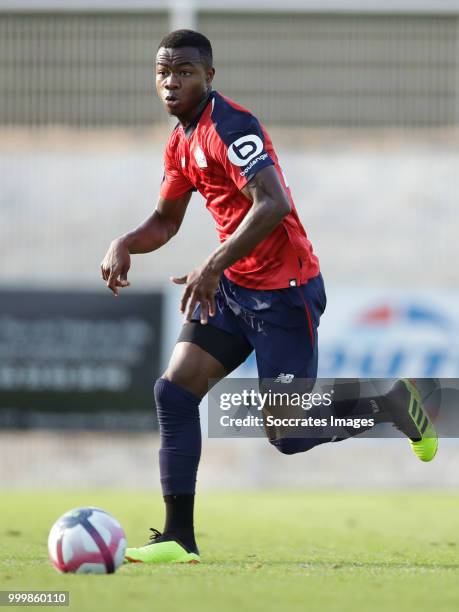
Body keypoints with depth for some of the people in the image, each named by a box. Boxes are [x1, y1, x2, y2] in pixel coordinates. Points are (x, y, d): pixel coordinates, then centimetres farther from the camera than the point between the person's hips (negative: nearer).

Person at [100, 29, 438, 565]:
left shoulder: (229, 125, -19)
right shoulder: (180, 143, 11)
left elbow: (273, 204, -30)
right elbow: (166, 221, 22)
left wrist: (214, 266, -35)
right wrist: (124, 245, 1)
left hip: (283, 291, -9)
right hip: (231, 288, 9)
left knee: (287, 436, -6)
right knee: (173, 392, -5)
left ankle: (389, 403, 19)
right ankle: (179, 537, -1)